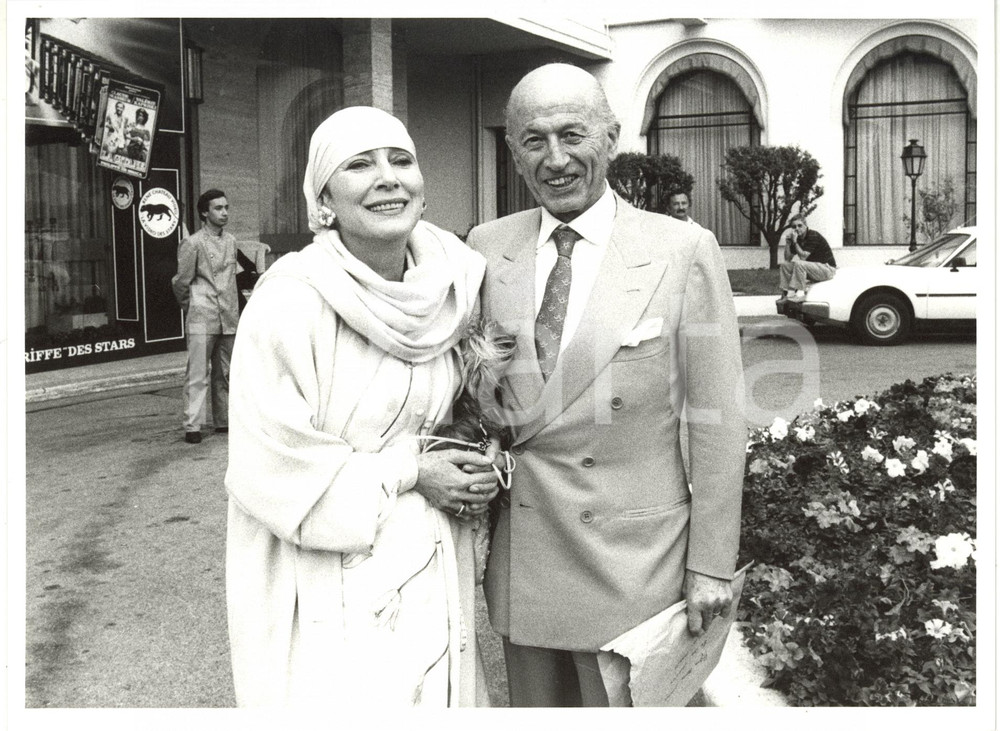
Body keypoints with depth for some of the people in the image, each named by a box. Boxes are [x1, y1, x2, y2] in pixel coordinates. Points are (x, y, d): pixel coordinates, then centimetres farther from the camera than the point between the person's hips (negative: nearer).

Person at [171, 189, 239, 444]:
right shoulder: (192, 244, -8)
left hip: (228, 318, 6)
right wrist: (190, 307, 8)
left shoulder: (231, 241, 11)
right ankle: (192, 426, -4)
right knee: (198, 373, -6)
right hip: (201, 319, -6)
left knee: (225, 373, 11)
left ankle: (223, 421, 20)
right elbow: (181, 282, -2)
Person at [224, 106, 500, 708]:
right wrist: (408, 473, -16)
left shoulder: (451, 288, 0)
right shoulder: (291, 301, -17)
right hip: (328, 584, -5)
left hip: (432, 564, 6)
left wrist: (481, 467, -5)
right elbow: (270, 468, -17)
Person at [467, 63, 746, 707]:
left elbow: (717, 421, -7)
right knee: (535, 705, 18)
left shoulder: (684, 251, -9)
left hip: (631, 562, -3)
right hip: (520, 553, 4)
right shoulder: (487, 247, 3)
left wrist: (711, 565, -5)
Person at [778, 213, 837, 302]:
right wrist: (788, 242, -7)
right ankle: (786, 293, -10)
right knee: (784, 264, -1)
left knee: (799, 264, -31)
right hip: (813, 268, 9)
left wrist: (795, 242, -24)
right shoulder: (798, 238, 6)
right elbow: (788, 259, 4)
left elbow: (803, 257, -26)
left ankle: (800, 293, -28)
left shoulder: (814, 236, -18)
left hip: (827, 269, -9)